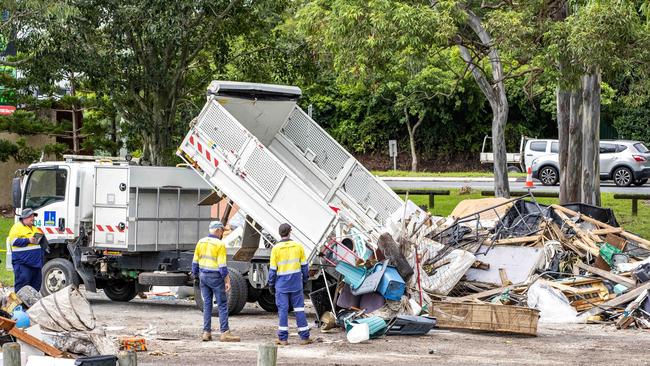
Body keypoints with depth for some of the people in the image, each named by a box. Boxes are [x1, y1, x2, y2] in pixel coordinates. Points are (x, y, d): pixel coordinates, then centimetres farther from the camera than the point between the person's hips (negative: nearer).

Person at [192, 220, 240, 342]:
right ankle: (225, 333, -2)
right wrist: (227, 281, -13)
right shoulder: (220, 244, -13)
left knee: (207, 304, 11)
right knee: (222, 305, 0)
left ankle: (206, 332, 10)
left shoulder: (201, 242, 6)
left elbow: (195, 262, 10)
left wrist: (195, 275, 20)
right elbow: (222, 266, -16)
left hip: (203, 276, 6)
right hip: (215, 277, -6)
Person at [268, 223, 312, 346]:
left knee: (283, 310, 2)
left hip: (282, 284, -2)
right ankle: (304, 337, 8)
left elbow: (273, 269, -4)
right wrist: (305, 279, 20)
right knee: (299, 309, 6)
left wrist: (271, 285, 6)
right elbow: (304, 265, 7)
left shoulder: (276, 248, -7)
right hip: (296, 283, 2)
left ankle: (283, 338, 2)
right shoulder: (298, 246, 1)